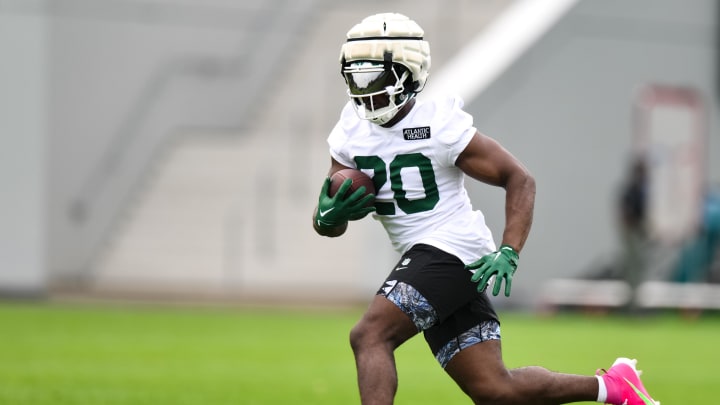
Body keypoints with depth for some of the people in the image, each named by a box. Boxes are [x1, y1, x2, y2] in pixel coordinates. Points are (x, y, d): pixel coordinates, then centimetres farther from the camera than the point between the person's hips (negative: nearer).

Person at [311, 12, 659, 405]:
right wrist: (329, 215, -16)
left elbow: (519, 179, -7)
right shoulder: (351, 133, 7)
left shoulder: (440, 126, -12)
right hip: (421, 255, 7)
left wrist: (509, 253, -18)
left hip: (452, 251, -7)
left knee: (369, 335, -22)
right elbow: (329, 224, 9)